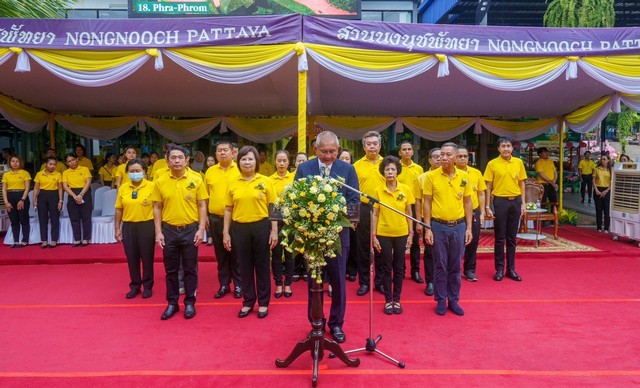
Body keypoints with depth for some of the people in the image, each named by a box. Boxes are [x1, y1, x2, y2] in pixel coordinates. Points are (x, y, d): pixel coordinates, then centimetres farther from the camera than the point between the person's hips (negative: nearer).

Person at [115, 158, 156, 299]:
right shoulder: (123, 188, 5)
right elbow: (118, 209, 9)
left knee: (147, 258, 6)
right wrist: (117, 228, 8)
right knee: (132, 258, 11)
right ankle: (134, 286, 25)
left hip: (147, 226, -3)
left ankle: (148, 286, 20)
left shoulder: (152, 186, -7)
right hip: (128, 227, 3)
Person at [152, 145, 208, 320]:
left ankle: (190, 302, 21)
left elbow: (202, 206, -1)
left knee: (190, 269, 8)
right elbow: (157, 208, 4)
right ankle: (172, 303, 24)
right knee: (171, 270, 11)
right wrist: (158, 232, -1)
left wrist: (201, 229, -8)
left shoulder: (196, 179, -4)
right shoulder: (160, 181, -1)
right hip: (169, 230, 1)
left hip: (190, 230, -1)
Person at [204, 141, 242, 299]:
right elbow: (205, 196, 11)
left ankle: (238, 285, 17)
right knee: (220, 254, 11)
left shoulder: (240, 170, -3)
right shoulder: (210, 172, 6)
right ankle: (224, 284, 23)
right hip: (215, 219, 3)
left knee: (236, 254, 6)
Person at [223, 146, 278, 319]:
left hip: (261, 226, -2)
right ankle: (248, 301, 25)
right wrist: (226, 232, 5)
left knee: (262, 265, 8)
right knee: (245, 266, 11)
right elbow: (228, 209, 8)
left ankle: (263, 302, 21)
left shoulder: (265, 181, -2)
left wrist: (274, 231, -4)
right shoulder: (233, 183, 3)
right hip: (240, 228, 2)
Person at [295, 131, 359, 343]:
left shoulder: (348, 169, 0)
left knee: (338, 281, 9)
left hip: (338, 233, 0)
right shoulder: (303, 168, 1)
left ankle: (336, 324, 26)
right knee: (313, 281, 12)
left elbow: (354, 200, -3)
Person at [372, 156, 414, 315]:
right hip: (384, 234, -1)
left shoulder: (406, 189, -3)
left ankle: (397, 300, 21)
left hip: (401, 234, 1)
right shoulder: (378, 191, -4)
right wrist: (374, 236, -4)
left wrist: (411, 234, 0)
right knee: (386, 268, 7)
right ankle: (388, 300, 18)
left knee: (399, 268, 9)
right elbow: (375, 214, -1)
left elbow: (409, 213, 3)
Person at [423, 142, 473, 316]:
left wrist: (469, 228, 3)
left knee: (455, 267, 10)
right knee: (440, 266, 6)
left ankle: (454, 300, 23)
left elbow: (467, 203, 7)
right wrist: (427, 228, -6)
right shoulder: (431, 176, -5)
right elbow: (427, 203, -2)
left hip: (458, 226, 2)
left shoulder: (464, 177, 2)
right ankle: (441, 300, 19)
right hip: (438, 226, -2)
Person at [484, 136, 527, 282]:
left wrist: (523, 203, 4)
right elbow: (488, 186, -2)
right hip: (500, 201, -2)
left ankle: (511, 269, 17)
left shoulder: (518, 162, 5)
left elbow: (521, 184, 10)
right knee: (500, 238, 3)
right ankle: (499, 269, 12)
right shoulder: (492, 164, -3)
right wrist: (487, 206, -5)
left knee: (512, 237, 9)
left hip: (515, 201, 3)